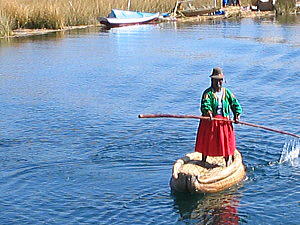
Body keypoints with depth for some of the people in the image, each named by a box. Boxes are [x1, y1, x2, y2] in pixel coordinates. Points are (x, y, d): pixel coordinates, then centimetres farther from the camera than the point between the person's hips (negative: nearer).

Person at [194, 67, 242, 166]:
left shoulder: (227, 92, 7)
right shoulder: (208, 93, -6)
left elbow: (235, 103, 6)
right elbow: (205, 104, -21)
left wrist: (237, 115, -9)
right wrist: (208, 113, -41)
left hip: (224, 121, 2)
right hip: (210, 120, -2)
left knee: (226, 142, 3)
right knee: (206, 142, 6)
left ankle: (227, 162, 17)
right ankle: (203, 161, 23)